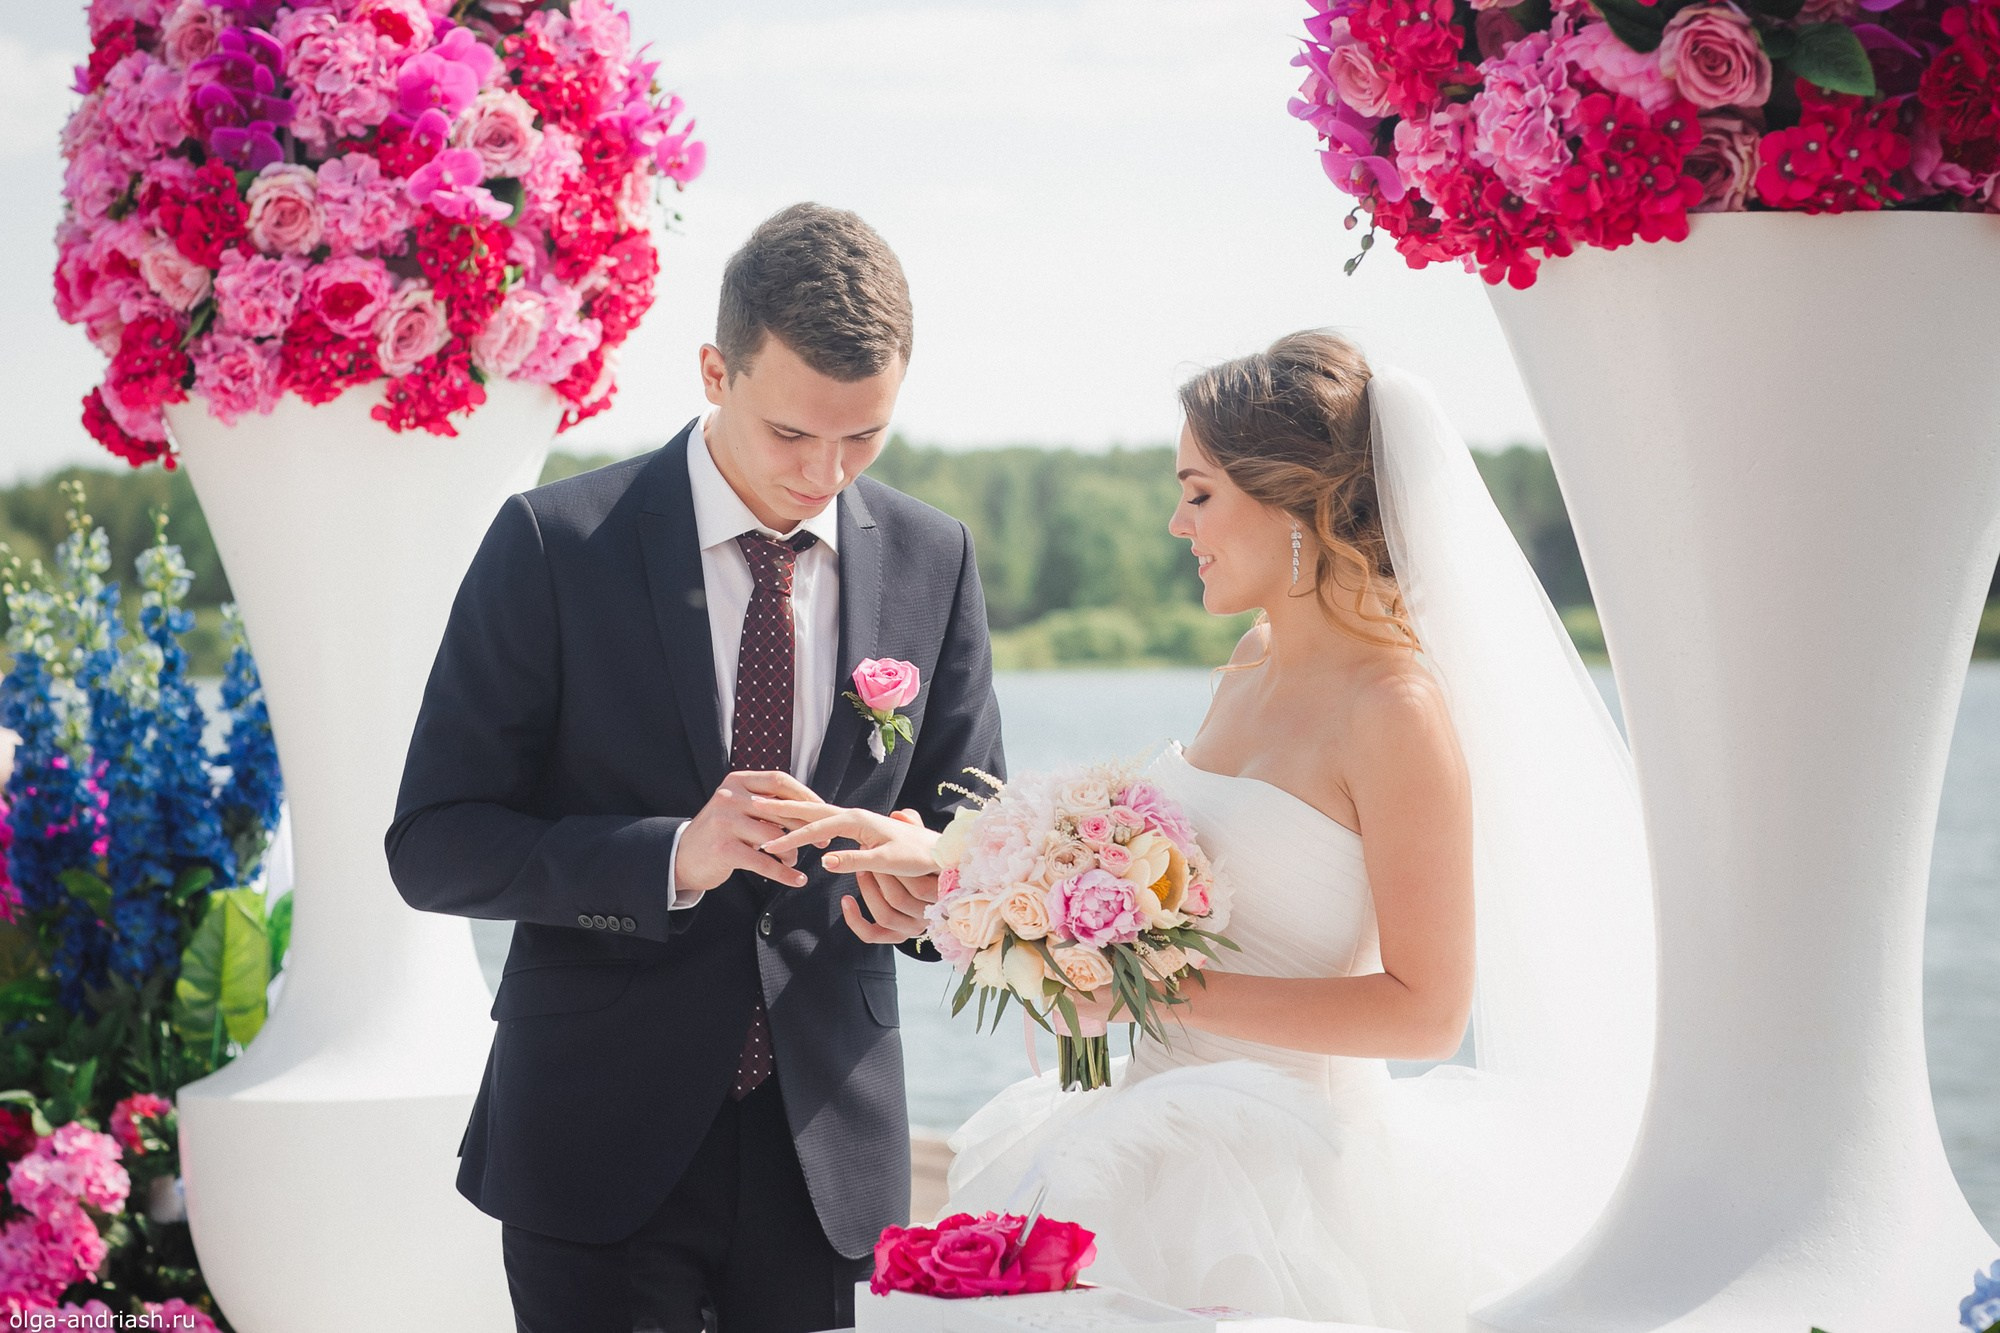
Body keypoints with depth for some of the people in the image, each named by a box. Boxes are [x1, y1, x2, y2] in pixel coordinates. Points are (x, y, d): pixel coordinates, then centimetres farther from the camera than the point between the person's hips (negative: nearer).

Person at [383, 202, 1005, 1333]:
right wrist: (671, 858, -25)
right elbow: (433, 847, -10)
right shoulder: (554, 545, -8)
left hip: (829, 1144, 3)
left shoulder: (932, 559, 3)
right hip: (603, 1143, -3)